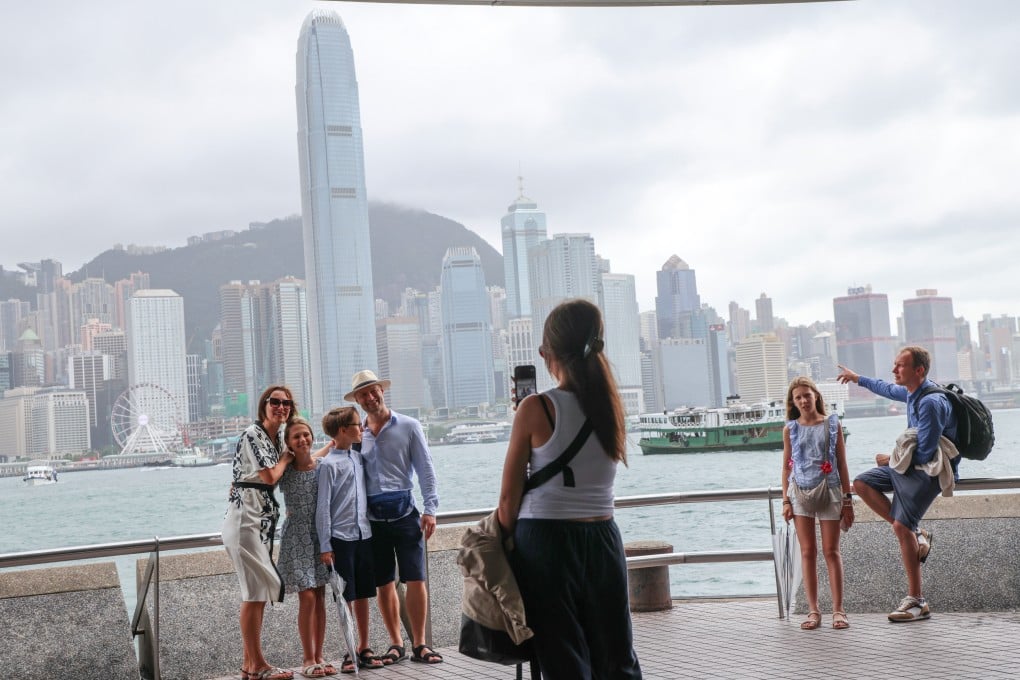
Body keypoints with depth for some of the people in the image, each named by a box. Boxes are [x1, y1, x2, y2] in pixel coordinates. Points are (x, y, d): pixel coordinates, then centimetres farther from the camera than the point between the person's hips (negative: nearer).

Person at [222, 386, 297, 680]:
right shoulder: (252, 434, -11)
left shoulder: (279, 435, 15)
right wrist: (286, 458, 2)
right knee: (255, 592, -7)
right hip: (246, 518, -9)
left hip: (264, 520, 9)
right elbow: (270, 476, -13)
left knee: (260, 592, 9)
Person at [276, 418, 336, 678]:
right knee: (307, 598, -7)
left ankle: (319, 657, 14)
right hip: (296, 537, -3)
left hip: (320, 535, 3)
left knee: (320, 598, 5)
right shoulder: (285, 469, -6)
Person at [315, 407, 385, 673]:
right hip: (341, 538, -6)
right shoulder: (329, 464, -9)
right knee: (345, 596, 1)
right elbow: (323, 507, -9)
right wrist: (325, 546, -11)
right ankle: (349, 652, 9)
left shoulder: (359, 458, 9)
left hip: (363, 535, 6)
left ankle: (364, 648, 19)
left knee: (363, 594, 10)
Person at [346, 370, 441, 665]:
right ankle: (396, 644, 18)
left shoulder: (409, 427, 1)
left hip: (404, 513, -3)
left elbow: (425, 470, -1)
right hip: (372, 518, 3)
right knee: (384, 584, 8)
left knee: (415, 580, -5)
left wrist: (430, 509, -10)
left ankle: (419, 644, 3)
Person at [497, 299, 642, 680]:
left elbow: (509, 497, -8)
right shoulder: (611, 408, 2)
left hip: (547, 541, -4)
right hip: (603, 540, 4)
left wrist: (510, 542, 8)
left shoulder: (536, 409, -12)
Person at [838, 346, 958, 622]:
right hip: (908, 462, 10)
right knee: (862, 484, 8)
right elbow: (889, 389, 30)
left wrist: (891, 459, -11)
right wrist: (858, 378, 42)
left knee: (901, 526, -16)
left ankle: (916, 602, -10)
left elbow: (924, 453, -26)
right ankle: (915, 534, 6)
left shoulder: (930, 403, -26)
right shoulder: (912, 392, 4)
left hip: (928, 471, -10)